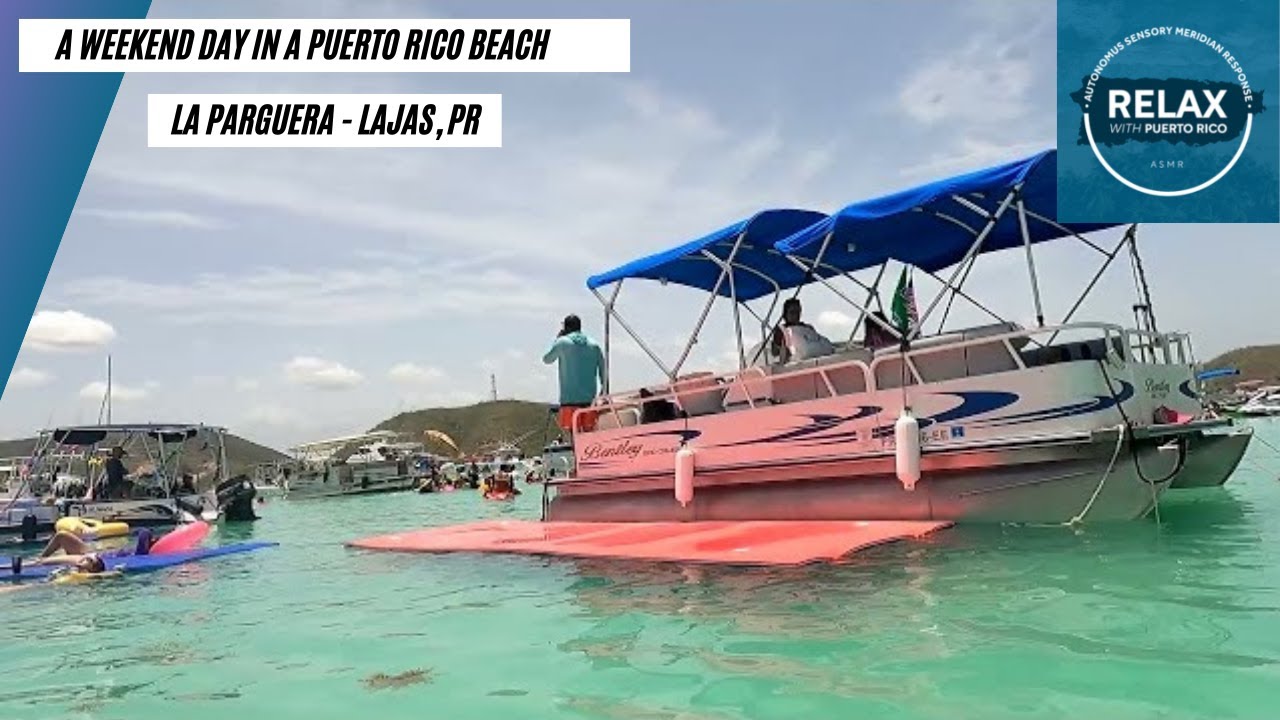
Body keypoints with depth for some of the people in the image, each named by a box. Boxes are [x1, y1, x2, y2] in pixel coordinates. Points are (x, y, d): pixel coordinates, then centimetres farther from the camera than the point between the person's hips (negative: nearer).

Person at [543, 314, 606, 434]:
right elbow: (603, 372, 7)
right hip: (590, 399, 3)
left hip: (569, 399, -3)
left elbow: (547, 359, 16)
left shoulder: (562, 342, 0)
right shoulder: (594, 345, 9)